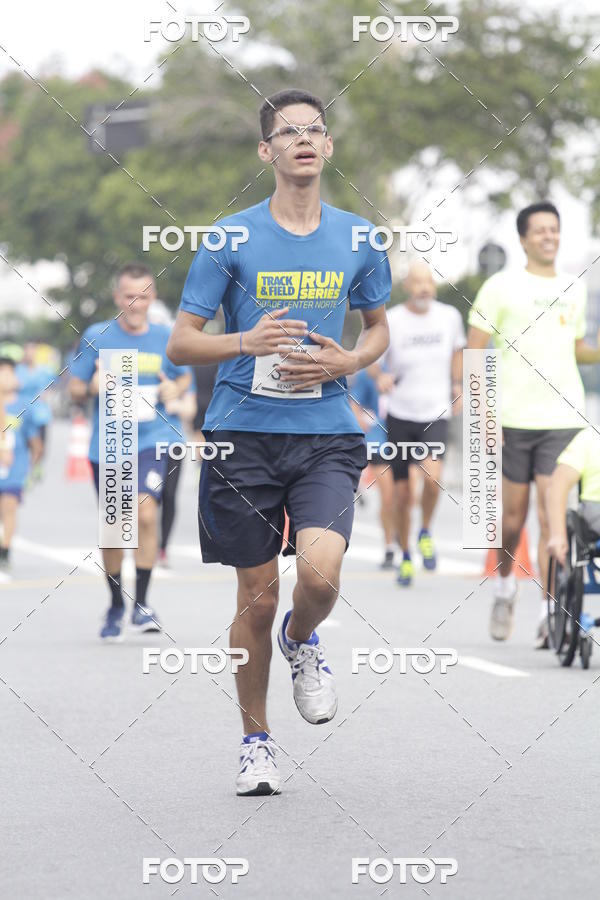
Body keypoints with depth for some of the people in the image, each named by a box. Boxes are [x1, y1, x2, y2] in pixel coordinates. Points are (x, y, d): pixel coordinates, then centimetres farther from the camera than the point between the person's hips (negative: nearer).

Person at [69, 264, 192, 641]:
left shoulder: (167, 338, 2)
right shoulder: (96, 337, 0)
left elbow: (185, 376, 18)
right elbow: (75, 390, 5)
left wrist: (175, 390, -5)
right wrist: (92, 387, -18)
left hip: (152, 441, -1)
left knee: (146, 512, -20)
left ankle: (142, 602, -9)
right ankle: (116, 607, 24)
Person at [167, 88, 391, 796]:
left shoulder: (358, 239, 6)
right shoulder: (231, 239, -2)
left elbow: (378, 330, 20)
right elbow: (179, 344, 0)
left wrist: (345, 363, -2)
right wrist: (249, 340, -18)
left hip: (327, 436, 1)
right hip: (243, 436, -1)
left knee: (320, 573, -21)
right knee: (257, 598, 3)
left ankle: (302, 642, 16)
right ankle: (255, 740, 23)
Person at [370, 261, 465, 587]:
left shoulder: (449, 316, 0)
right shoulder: (391, 320, -8)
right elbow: (372, 359, -3)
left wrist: (457, 387, 14)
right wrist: (380, 377, -25)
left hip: (436, 413, 0)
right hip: (400, 415, 0)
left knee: (432, 477, -25)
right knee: (402, 492, 5)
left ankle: (426, 532, 4)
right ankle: (405, 556, 26)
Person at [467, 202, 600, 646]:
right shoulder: (502, 286, 0)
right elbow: (473, 352, 0)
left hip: (564, 417, 2)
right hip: (515, 418, -2)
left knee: (552, 517, -8)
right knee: (514, 515, 7)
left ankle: (550, 614, -8)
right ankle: (505, 584, 35)